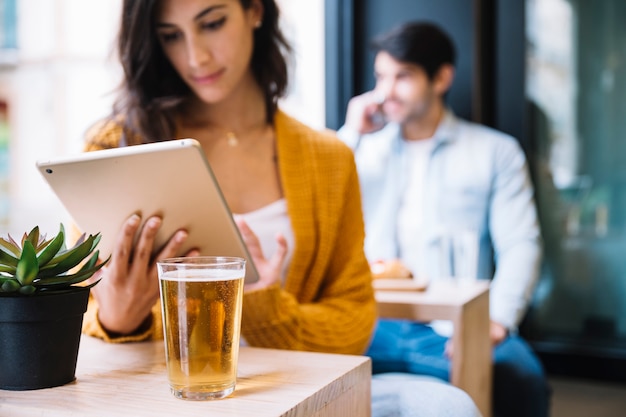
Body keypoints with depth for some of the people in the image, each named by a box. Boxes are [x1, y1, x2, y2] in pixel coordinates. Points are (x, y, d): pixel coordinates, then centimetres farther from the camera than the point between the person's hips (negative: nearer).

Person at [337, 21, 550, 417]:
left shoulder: (497, 151, 11)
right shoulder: (364, 147, 19)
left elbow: (521, 246, 1)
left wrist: (496, 321, -16)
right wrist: (352, 133, 5)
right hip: (372, 324, 2)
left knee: (522, 380, -33)